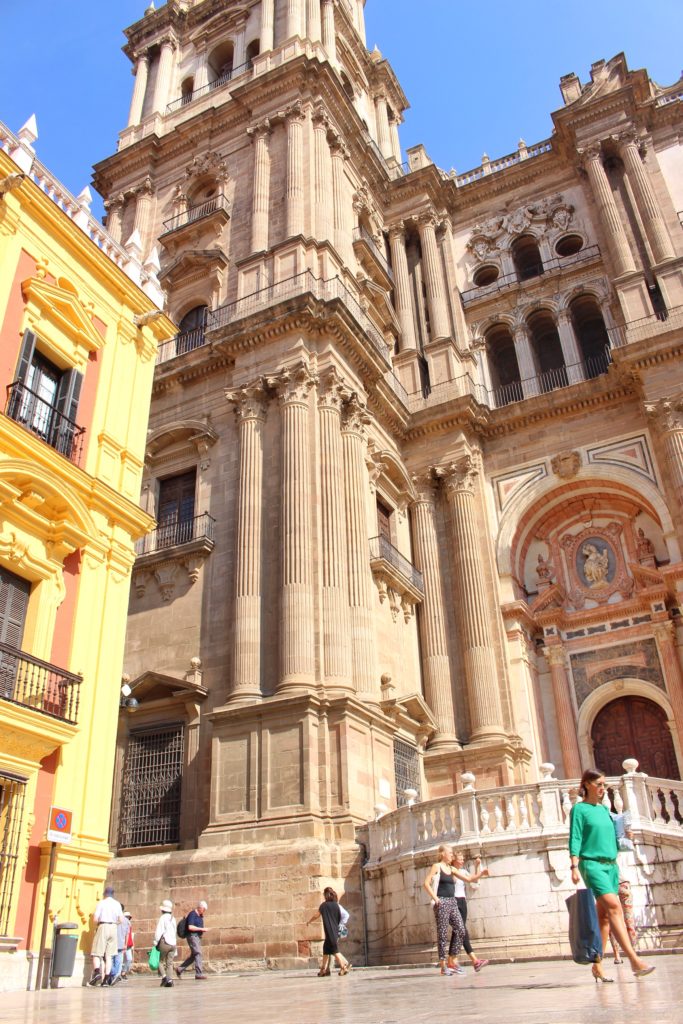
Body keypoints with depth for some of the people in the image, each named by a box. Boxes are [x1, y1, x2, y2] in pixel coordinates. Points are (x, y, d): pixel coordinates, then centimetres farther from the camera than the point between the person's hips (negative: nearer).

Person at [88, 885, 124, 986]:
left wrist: (98, 924, 12)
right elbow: (120, 919, 6)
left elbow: (95, 919, -8)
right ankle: (106, 978, 2)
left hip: (103, 927, -4)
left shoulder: (101, 903, -3)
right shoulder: (117, 904, 8)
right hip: (113, 928, 4)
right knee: (109, 955, 8)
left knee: (96, 953, 0)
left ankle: (97, 972, -25)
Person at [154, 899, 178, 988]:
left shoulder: (162, 918, -8)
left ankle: (164, 977, -11)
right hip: (173, 943, 6)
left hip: (164, 943, -6)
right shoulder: (173, 919, 13)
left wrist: (156, 942, -3)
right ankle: (169, 981, -2)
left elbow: (158, 932, -12)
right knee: (170, 963, 7)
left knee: (160, 961, 6)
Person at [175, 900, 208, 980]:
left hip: (198, 937, 10)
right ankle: (199, 974, -14)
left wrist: (204, 929, 7)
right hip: (192, 936, -10)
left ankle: (180, 969, 22)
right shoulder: (192, 914, -13)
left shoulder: (200, 916, 16)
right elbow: (190, 927, -23)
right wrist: (201, 929, -19)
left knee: (193, 956, 11)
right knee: (198, 953, -14)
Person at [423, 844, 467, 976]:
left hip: (452, 902, 7)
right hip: (442, 902, -7)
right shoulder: (436, 866, -2)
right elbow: (426, 883, -9)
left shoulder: (452, 869, 17)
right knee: (442, 933, -4)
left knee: (460, 930, -1)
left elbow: (467, 878, 16)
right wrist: (435, 898, -15)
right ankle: (443, 965, 1)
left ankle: (452, 961, 9)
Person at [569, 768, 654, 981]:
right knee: (614, 907, -20)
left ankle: (597, 966, 8)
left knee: (604, 916, 2)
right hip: (592, 864, -6)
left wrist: (615, 865, 18)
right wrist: (575, 866, -17)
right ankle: (635, 961, -25)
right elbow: (575, 839, -7)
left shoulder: (604, 809, 17)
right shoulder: (579, 809, -1)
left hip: (610, 864, 6)